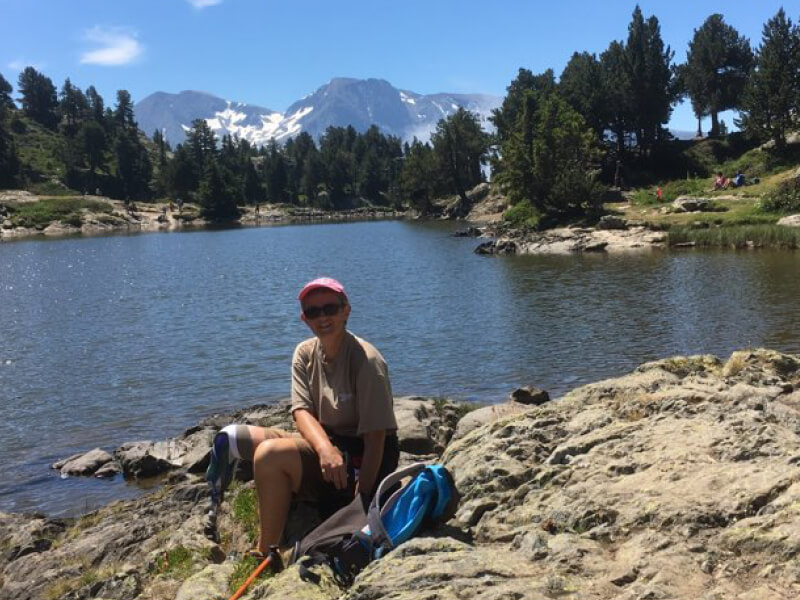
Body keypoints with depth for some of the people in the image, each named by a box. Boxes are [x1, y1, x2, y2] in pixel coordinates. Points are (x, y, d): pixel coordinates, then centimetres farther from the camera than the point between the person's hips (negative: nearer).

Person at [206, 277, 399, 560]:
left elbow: (376, 436, -19)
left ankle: (266, 553, -13)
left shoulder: (365, 359, -17)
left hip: (359, 460, -7)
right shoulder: (304, 354, 2)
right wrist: (325, 448, -31)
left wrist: (361, 502, -24)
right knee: (230, 438, -5)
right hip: (322, 444, 7)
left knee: (271, 453, -28)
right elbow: (302, 411, -8)